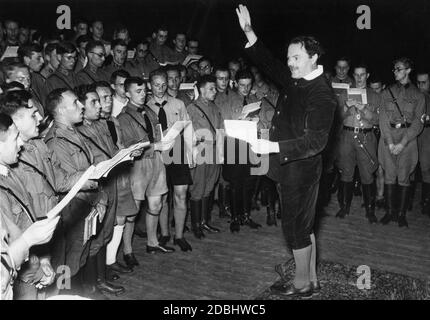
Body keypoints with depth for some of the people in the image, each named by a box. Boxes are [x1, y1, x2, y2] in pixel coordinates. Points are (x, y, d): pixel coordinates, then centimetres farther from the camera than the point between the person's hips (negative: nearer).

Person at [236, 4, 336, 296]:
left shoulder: (322, 95, -20)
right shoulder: (295, 81, 6)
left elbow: (315, 141, -26)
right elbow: (269, 64, 18)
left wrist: (273, 147, -32)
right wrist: (249, 32, 9)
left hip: (302, 170, -9)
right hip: (290, 167, 9)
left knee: (295, 227, 4)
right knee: (304, 225, 17)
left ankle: (302, 283, 22)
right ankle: (312, 279, 31)